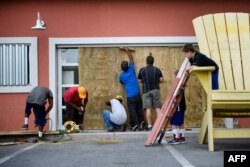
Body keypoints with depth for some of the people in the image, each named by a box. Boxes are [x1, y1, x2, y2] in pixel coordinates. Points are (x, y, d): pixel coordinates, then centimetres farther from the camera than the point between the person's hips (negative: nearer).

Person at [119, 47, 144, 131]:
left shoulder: (121, 76, -3)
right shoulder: (131, 70, -2)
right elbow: (131, 59, 12)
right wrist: (127, 51, 22)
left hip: (130, 97, -2)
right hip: (137, 94, 2)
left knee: (132, 111, 2)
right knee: (139, 110, 11)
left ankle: (134, 125, -1)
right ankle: (141, 124, 12)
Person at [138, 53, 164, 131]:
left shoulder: (142, 70, 0)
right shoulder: (157, 70, 3)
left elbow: (139, 80, 6)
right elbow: (161, 80, 2)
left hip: (146, 91, -1)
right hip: (155, 90, 1)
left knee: (148, 109, -2)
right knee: (157, 108, 4)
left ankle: (149, 126, -4)